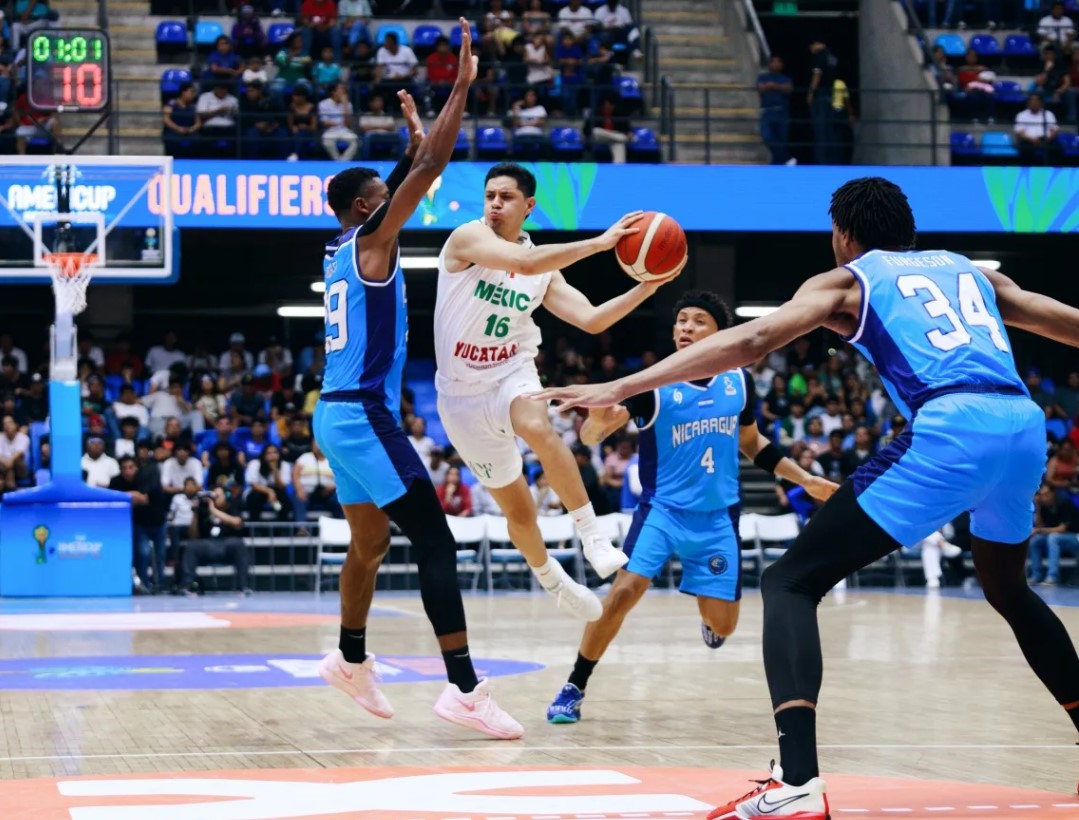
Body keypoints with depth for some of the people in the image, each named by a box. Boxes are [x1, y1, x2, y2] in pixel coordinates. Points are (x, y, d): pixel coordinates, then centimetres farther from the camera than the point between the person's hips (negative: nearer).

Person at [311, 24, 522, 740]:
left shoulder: (345, 246, 14)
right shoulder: (370, 240, -10)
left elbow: (411, 176, 31)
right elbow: (430, 171, -17)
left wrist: (416, 132, 34)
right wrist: (462, 86, -14)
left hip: (341, 414, 10)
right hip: (364, 417, -10)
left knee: (371, 542, 24)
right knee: (436, 542, -14)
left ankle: (351, 660, 38)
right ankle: (465, 688, -20)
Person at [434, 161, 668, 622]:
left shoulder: (546, 271, 2)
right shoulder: (468, 238, -13)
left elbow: (592, 320, -1)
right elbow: (522, 262, -30)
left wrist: (648, 286, -13)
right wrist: (599, 243, -33)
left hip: (513, 377, 1)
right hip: (462, 394, -1)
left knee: (538, 427, -38)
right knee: (519, 513, 7)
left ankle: (592, 534, -28)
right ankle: (550, 579, 38)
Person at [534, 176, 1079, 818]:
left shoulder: (847, 281, 17)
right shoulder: (972, 271, 31)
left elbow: (752, 341, 1)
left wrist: (623, 387, -2)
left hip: (950, 428, -6)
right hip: (1025, 424, 6)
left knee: (791, 583, -1)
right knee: (1008, 589, 34)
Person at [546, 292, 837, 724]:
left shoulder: (739, 381, -1)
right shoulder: (655, 383, -13)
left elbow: (752, 444, 17)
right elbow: (590, 436, -23)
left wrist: (806, 480, 12)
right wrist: (599, 418, -47)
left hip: (718, 517, 3)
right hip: (662, 508, -3)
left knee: (722, 624, 1)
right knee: (624, 591, -23)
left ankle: (707, 616, 41)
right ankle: (573, 688, -8)